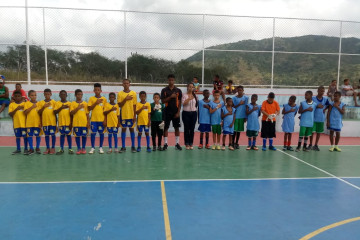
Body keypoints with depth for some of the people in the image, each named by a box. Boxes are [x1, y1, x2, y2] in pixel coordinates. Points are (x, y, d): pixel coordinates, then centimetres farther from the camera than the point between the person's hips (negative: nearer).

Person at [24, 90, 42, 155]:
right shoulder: (27, 103, 3)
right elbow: (25, 112, -7)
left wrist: (41, 122, -2)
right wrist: (32, 107, -15)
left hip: (37, 123, 0)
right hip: (29, 123, 0)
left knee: (38, 135, 6)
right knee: (29, 135, 4)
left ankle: (37, 148, 19)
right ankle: (31, 149, 13)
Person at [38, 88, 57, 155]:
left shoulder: (53, 102, 1)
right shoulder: (41, 102, 6)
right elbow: (39, 112, 2)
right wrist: (44, 107, -11)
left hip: (52, 121, -2)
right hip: (45, 121, 2)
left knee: (53, 134, 2)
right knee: (46, 135, 7)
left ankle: (53, 148, 12)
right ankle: (47, 148, 15)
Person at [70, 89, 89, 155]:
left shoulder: (85, 103, 7)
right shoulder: (73, 103, 4)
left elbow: (87, 114, 7)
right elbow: (71, 113, -4)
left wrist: (88, 122, 2)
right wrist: (78, 108, -13)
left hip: (84, 123, 1)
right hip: (76, 123, -1)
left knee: (84, 135, 3)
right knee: (77, 135, 3)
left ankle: (83, 148, 15)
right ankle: (79, 148, 13)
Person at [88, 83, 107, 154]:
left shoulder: (104, 99, 4)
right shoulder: (91, 98, 3)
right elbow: (89, 108, -1)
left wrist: (105, 120, -1)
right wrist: (96, 103, -13)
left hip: (102, 119, 0)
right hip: (93, 119, 0)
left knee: (101, 133, 4)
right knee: (93, 133, 0)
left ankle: (101, 147, 14)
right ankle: (92, 148, 10)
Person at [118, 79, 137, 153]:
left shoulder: (133, 93, 2)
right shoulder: (120, 93, 2)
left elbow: (134, 105, 2)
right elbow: (119, 105, -4)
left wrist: (135, 115, -3)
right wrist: (125, 99, -17)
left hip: (131, 115, 0)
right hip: (123, 115, 0)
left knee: (131, 129, 4)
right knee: (123, 129, 5)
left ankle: (133, 146, 11)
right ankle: (123, 147, 12)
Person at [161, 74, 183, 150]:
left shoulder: (178, 90, 4)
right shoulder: (164, 90, 2)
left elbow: (179, 102, 2)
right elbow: (163, 101, -5)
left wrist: (178, 112, -5)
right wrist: (170, 97, -17)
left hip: (175, 112, 1)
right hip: (167, 112, 0)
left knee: (177, 127, 3)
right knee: (166, 127, 2)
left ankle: (177, 144, 12)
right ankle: (165, 144, 10)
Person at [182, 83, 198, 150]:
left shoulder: (195, 96, 10)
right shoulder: (184, 95, -2)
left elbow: (197, 104, 13)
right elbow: (183, 103, -14)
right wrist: (189, 99, -22)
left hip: (193, 113, 3)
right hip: (186, 113, -3)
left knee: (192, 129, 4)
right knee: (186, 129, 0)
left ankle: (191, 144, 12)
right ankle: (187, 144, 8)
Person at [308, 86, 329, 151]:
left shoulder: (325, 99, 3)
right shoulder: (313, 98, -7)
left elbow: (329, 105, 18)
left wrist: (325, 109, 3)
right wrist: (317, 106, -19)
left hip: (321, 118, 3)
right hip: (313, 118, -3)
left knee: (319, 132, 8)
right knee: (312, 131, 1)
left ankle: (316, 145, 19)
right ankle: (310, 145, 15)